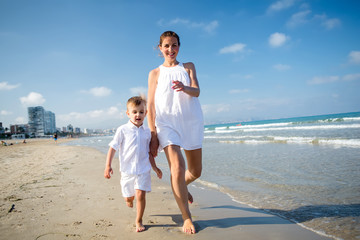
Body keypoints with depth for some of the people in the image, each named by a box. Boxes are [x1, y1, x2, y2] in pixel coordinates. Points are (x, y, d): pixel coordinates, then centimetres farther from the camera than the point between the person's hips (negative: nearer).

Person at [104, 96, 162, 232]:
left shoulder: (147, 132, 5)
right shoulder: (123, 130, -5)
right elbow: (113, 148, -3)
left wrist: (155, 167, 12)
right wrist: (108, 166, -9)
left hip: (143, 170, 1)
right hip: (127, 170, -1)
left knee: (140, 194, -10)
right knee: (128, 196, 11)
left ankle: (139, 221, 11)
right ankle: (129, 199, 50)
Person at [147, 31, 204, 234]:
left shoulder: (189, 67, 12)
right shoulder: (155, 73, 8)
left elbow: (197, 91, -4)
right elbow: (151, 105, 3)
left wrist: (185, 88, -28)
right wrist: (153, 135, -5)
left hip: (191, 122, 3)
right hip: (167, 123, -2)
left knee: (196, 171, 10)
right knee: (177, 168, -17)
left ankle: (183, 186, 46)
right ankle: (187, 218, 1)